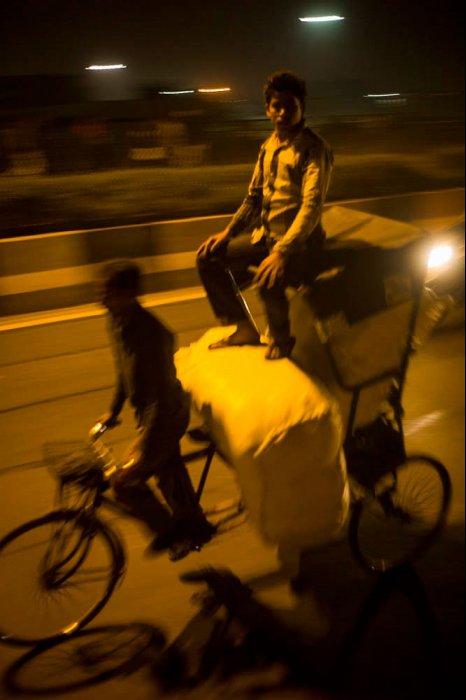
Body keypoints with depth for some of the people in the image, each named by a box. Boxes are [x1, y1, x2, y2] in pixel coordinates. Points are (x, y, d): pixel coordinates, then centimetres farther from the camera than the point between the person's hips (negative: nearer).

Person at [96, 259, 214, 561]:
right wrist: (113, 410, 22)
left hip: (166, 415, -9)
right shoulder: (118, 321, -4)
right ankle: (196, 526, 45)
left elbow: (159, 396, -32)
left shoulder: (149, 333, -32)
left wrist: (142, 453, -31)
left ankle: (169, 530, 20)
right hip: (150, 412, 9)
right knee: (169, 471, 23)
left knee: (125, 482, -3)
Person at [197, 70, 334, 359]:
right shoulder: (268, 146, 11)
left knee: (268, 280, -36)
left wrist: (282, 252, -34)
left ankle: (281, 337, -4)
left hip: (299, 241, -8)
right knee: (209, 258, 3)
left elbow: (312, 207, -24)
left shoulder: (314, 149, -13)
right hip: (264, 235, 8)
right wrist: (228, 232, 8)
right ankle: (245, 329, 12)